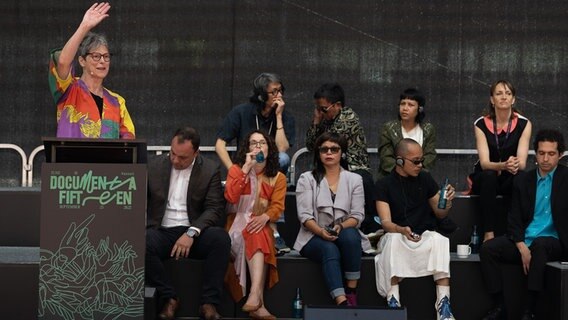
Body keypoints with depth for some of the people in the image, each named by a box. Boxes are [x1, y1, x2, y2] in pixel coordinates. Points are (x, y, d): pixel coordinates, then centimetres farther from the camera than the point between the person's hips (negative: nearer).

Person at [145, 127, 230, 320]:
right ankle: (169, 298, -16)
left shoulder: (210, 170, 2)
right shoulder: (154, 166, 7)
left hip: (194, 234, -1)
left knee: (221, 238, -32)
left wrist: (191, 232, -22)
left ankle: (209, 302, -24)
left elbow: (214, 209, -6)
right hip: (162, 231, 1)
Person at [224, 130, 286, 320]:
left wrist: (264, 217, -24)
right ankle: (258, 302, -47)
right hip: (238, 223, -1)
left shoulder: (278, 177, 14)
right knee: (254, 236, -35)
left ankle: (255, 295, -51)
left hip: (262, 226, 1)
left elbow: (277, 206, -1)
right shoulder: (236, 169, 9)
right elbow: (230, 197, -10)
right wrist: (246, 168, -11)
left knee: (257, 236, -35)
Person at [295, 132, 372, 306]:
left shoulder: (354, 179, 12)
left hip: (346, 233, 1)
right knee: (330, 250, -36)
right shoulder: (307, 179, 8)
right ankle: (342, 302, -50)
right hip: (315, 236, -1)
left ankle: (352, 293, -30)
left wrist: (341, 226, -19)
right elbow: (304, 215, -3)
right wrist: (321, 231, -23)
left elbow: (357, 215, 3)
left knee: (350, 236, -35)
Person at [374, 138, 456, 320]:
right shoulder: (384, 184, -1)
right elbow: (386, 222, -10)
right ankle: (393, 300, -40)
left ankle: (443, 302, -38)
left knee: (439, 241, -32)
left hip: (424, 236, 2)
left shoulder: (425, 179, 7)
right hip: (396, 236, -2)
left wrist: (447, 203, -10)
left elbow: (440, 214, 14)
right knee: (394, 239, -37)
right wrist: (402, 230, -32)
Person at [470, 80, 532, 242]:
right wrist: (504, 165, -40)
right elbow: (484, 163, -18)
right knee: (489, 175, -36)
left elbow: (522, 163, -15)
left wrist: (514, 165, -40)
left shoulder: (524, 124, -7)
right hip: (485, 178, 0)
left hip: (510, 179, 0)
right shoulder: (481, 124, -8)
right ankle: (488, 234, -37)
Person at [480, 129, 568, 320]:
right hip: (524, 241, 4)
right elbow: (514, 220, 5)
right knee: (487, 249, -21)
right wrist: (522, 248, -10)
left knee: (539, 245, -38)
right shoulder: (523, 180, 11)